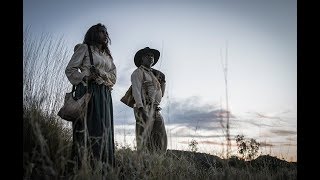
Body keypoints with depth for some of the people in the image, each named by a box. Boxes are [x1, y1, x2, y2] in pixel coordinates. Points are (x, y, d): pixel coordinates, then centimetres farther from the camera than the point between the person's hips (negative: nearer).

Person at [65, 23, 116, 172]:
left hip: (105, 95, 6)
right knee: (85, 128, -13)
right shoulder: (84, 48, 9)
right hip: (87, 91, -6)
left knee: (104, 129, 0)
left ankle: (102, 167, 1)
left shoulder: (107, 55, 26)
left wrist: (101, 73, -3)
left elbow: (114, 76, 16)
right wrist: (85, 77, -14)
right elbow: (70, 69, 2)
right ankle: (77, 167, -11)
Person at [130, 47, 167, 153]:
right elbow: (136, 90, -10)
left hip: (155, 110, 8)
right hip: (145, 108, -8)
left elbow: (160, 94, 29)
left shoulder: (154, 74, 26)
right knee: (143, 138, -10)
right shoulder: (138, 72, 2)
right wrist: (141, 107, -21)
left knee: (160, 138, 5)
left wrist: (162, 81, 15)